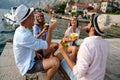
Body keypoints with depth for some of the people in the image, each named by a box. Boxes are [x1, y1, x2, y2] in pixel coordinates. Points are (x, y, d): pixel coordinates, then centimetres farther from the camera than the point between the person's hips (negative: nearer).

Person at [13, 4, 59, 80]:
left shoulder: (20, 30, -1)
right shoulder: (24, 35, -33)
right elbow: (46, 45, -28)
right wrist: (50, 28, -19)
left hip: (29, 59, 10)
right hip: (28, 66, -10)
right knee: (55, 62, -28)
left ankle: (47, 69, 33)